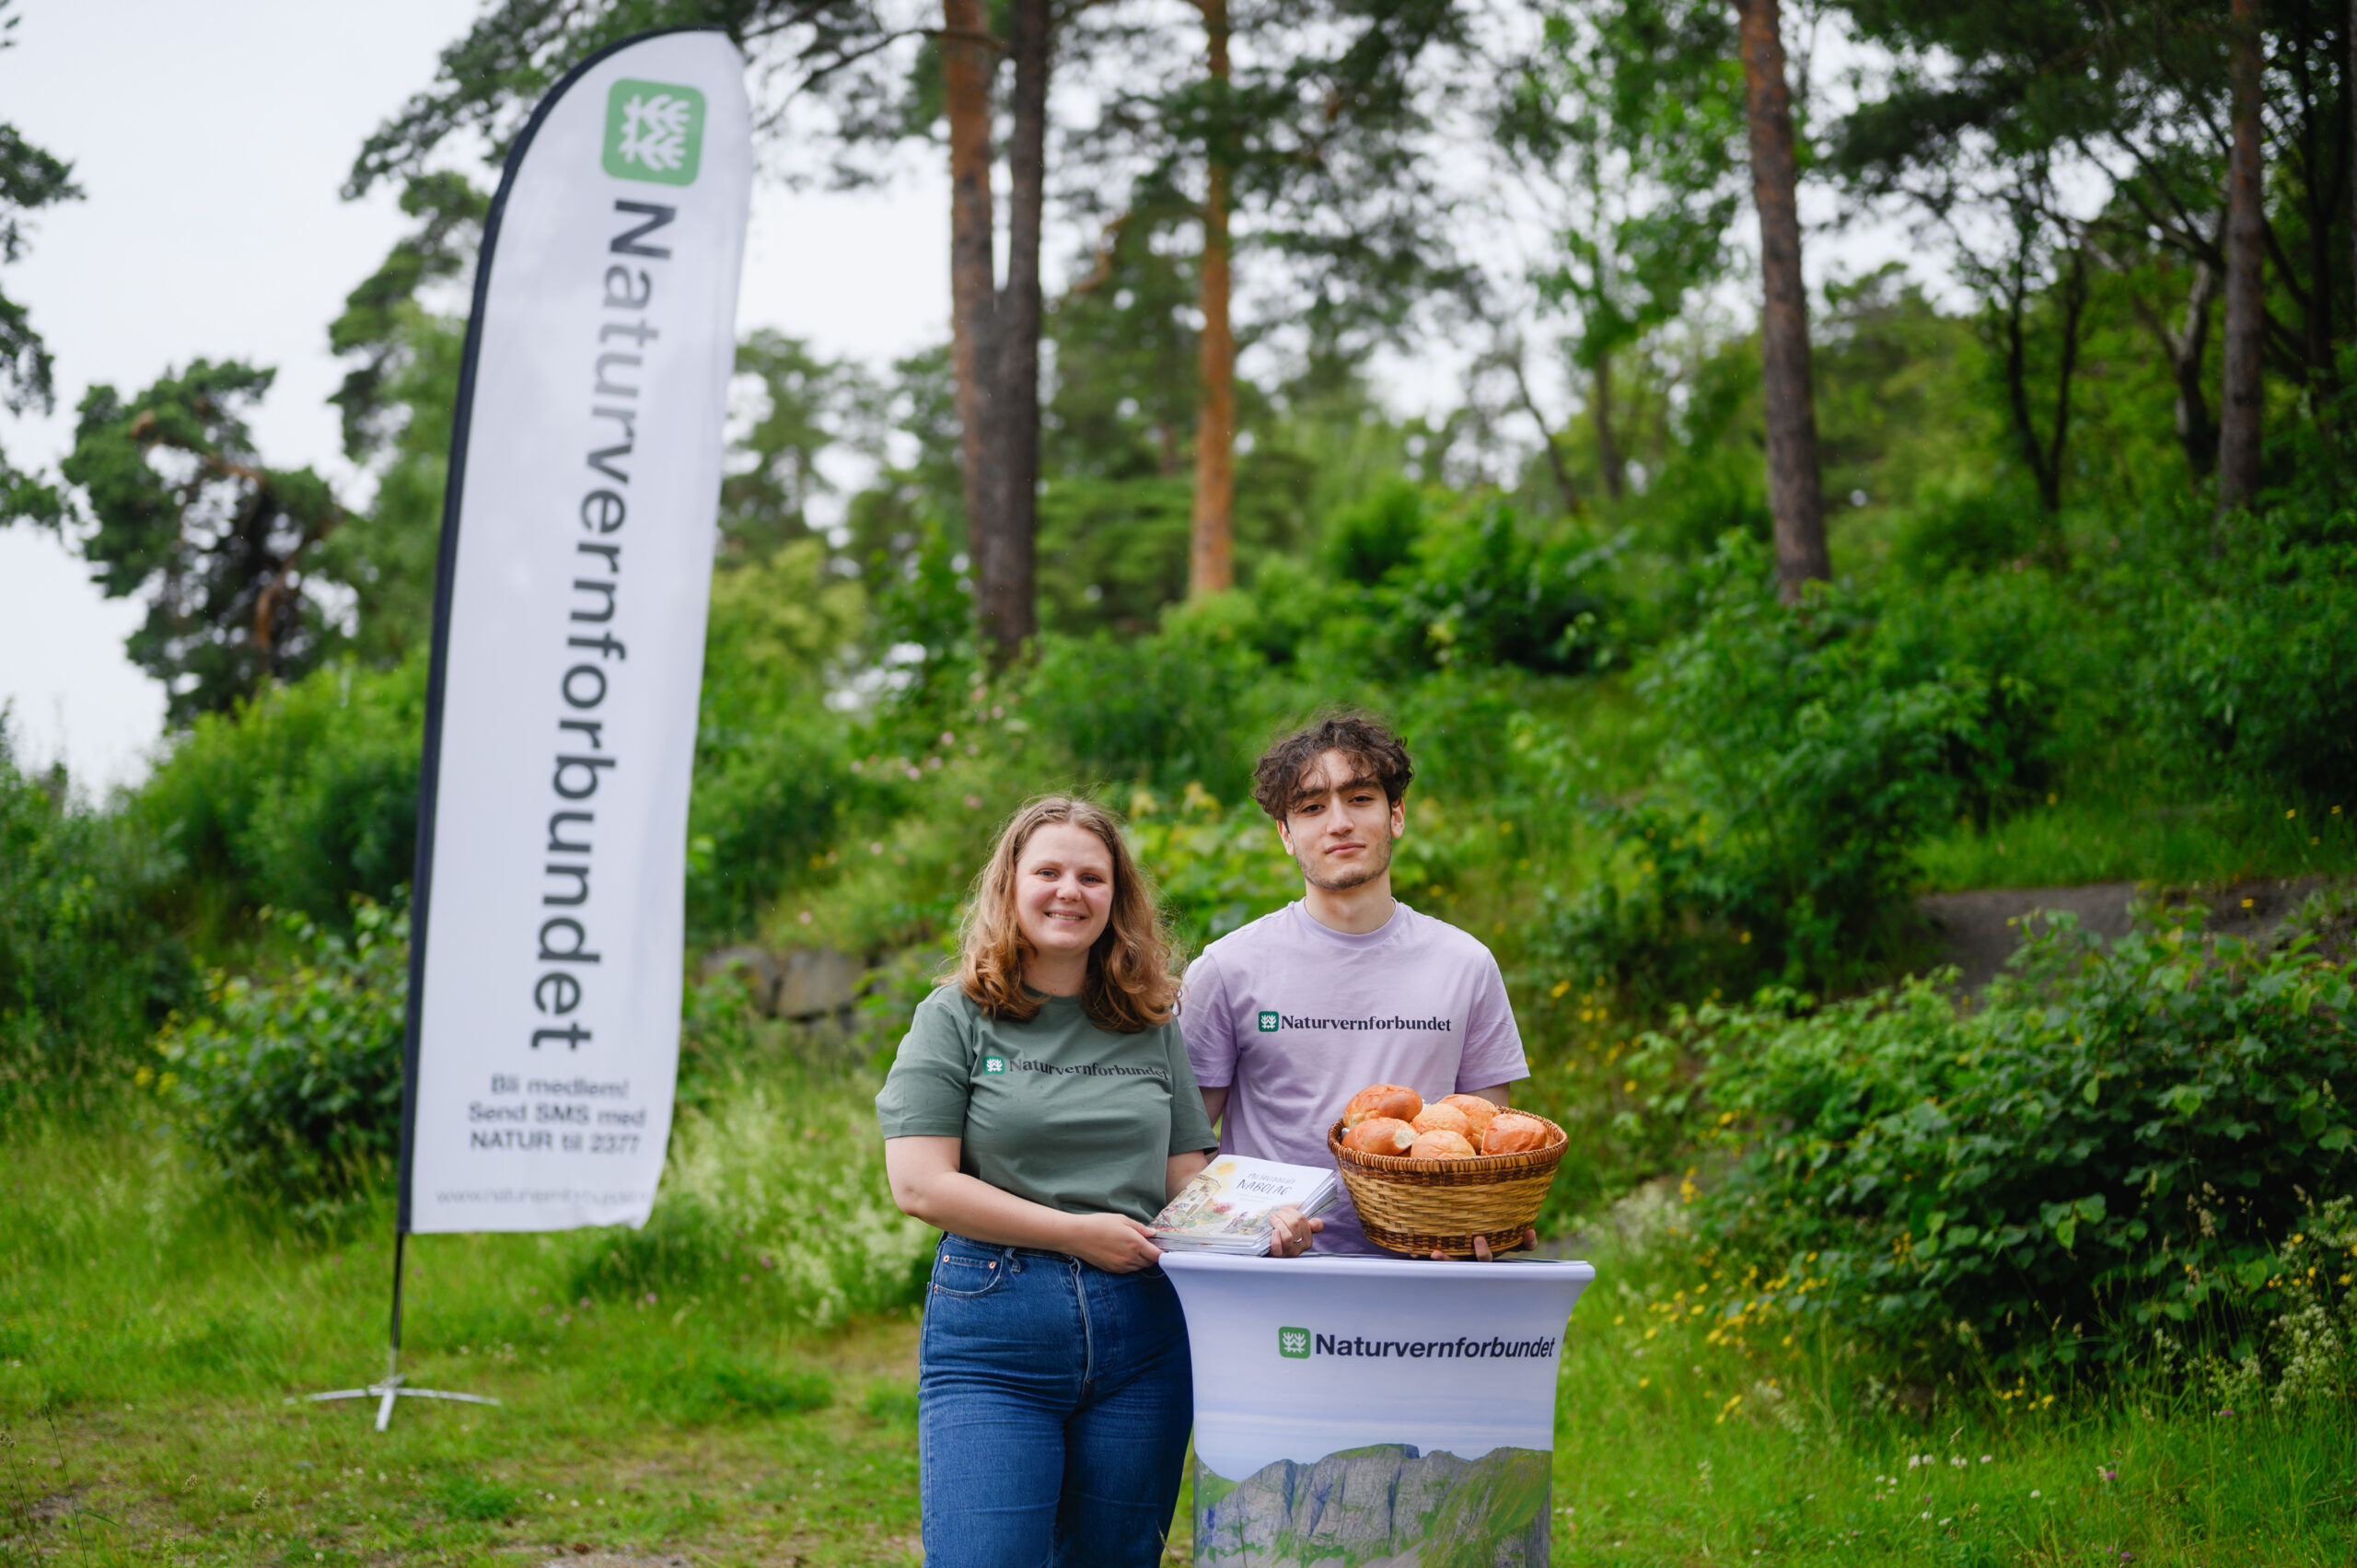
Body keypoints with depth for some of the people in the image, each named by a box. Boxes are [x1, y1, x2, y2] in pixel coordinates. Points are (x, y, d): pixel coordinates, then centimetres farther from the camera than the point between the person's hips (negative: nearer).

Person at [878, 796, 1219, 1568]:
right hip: (992, 1336, -3)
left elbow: (1189, 1179, 12)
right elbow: (919, 1184, -7)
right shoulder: (956, 1019, 2)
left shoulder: (1153, 1028, 13)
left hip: (1140, 1331, 4)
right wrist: (1077, 1232, -11)